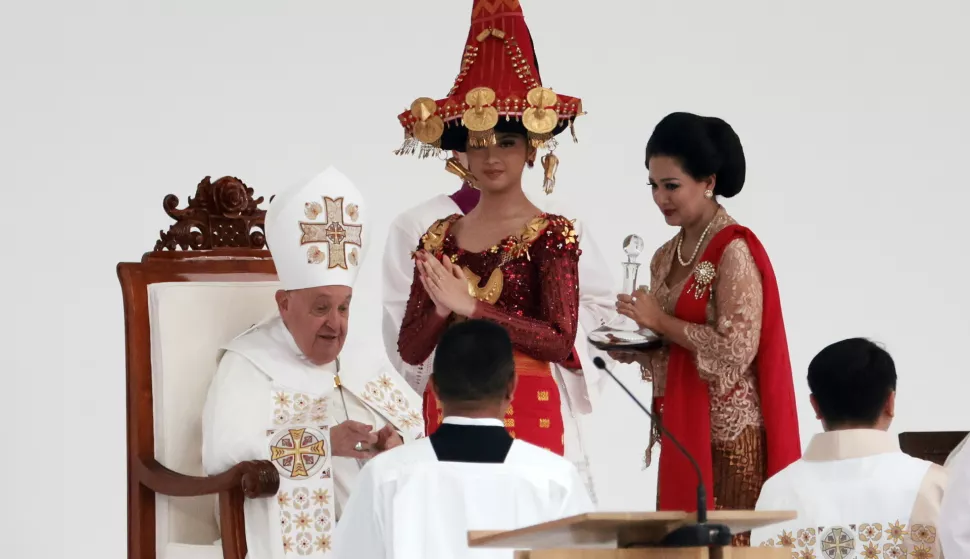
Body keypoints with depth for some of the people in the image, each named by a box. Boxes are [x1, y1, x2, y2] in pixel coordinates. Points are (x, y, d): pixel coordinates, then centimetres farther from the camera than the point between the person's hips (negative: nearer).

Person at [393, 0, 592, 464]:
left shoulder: (552, 234, -3)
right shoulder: (440, 236, 9)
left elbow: (560, 341, -13)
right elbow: (410, 350, 7)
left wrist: (470, 307, -14)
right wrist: (442, 310, -13)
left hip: (524, 409, -4)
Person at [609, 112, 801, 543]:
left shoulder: (734, 251, -12)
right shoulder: (666, 257, 11)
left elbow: (735, 351, -20)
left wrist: (660, 321, -15)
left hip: (727, 435, -8)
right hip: (680, 430, 8)